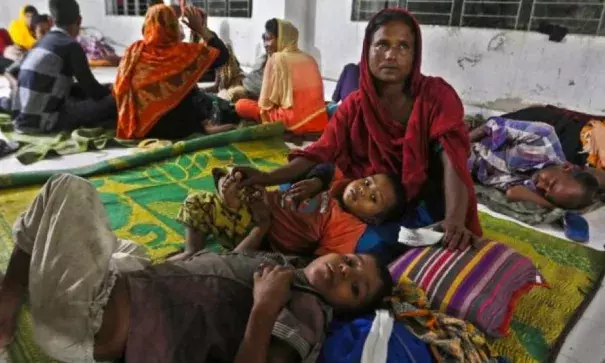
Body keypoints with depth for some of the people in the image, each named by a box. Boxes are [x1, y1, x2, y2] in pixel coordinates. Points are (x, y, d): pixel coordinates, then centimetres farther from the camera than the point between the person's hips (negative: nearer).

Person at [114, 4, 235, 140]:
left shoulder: (134, 51, -9)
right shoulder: (183, 52, -18)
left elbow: (120, 90, 0)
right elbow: (222, 55, -7)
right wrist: (202, 29, -1)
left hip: (139, 127, 3)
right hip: (176, 129, -3)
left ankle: (203, 126, 17)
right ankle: (205, 126, 15)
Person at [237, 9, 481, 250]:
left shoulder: (437, 95, -8)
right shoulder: (354, 106, 2)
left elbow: (452, 158, -21)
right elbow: (319, 153, -6)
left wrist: (455, 220, -40)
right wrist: (266, 178, -24)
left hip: (428, 209, -3)